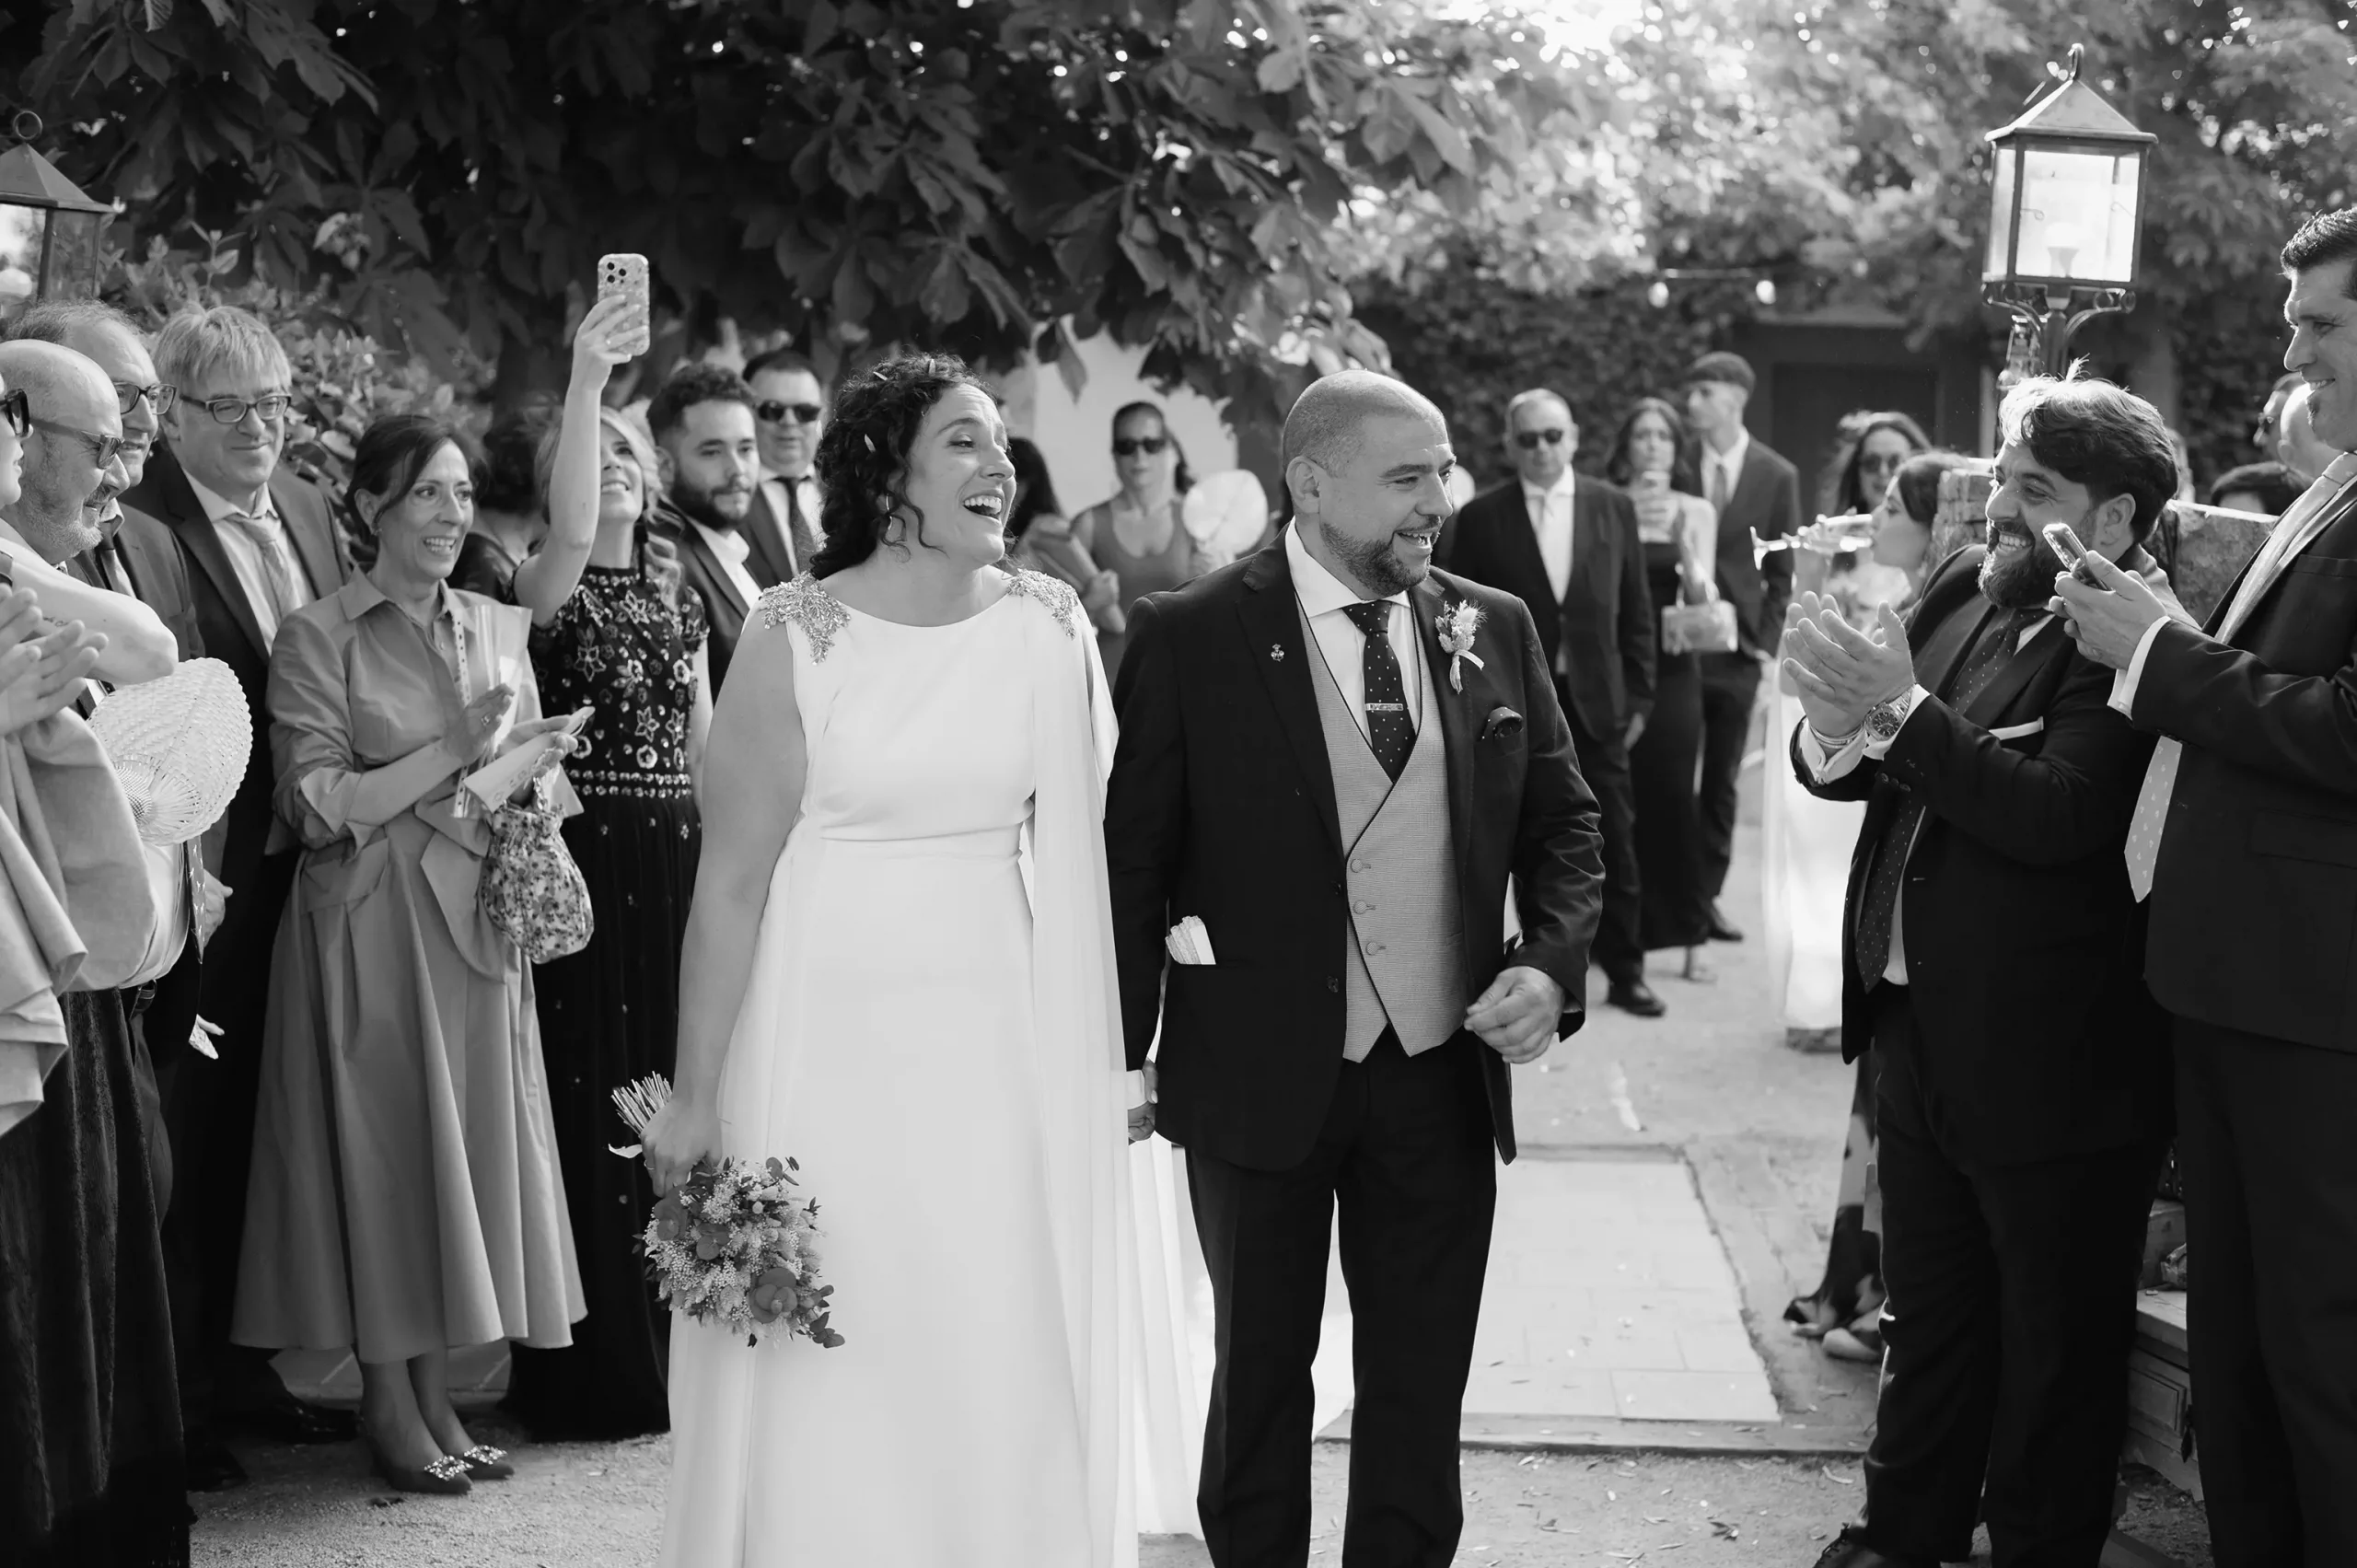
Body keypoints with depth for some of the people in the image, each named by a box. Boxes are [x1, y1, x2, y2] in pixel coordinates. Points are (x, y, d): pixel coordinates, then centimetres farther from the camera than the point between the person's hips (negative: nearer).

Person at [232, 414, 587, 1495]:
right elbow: (319, 808, -11)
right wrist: (451, 753, -17)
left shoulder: (499, 629, 11)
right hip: (370, 930, -5)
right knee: (383, 1148, -1)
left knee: (468, 1146, 6)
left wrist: (529, 775, -5)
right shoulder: (317, 638, -5)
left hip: (476, 923, 5)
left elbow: (533, 778, 18)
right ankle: (388, 1406, 9)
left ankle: (437, 1399, 15)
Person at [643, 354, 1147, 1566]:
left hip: (998, 1046, 3)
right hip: (828, 1046, -3)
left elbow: (1078, 854, 6)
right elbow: (731, 878, -8)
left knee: (1009, 1378, 7)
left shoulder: (1049, 625, 1)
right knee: (827, 1386, 5)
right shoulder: (795, 637, -8)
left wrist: (1111, 1057, 3)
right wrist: (695, 1099, -8)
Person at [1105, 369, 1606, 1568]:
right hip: (1261, 1077, -3)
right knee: (1260, 1377, 15)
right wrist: (1121, 1059, -9)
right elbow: (1130, 862, -6)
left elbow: (1562, 824, 9)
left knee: (1421, 1389, 12)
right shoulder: (1190, 638, -9)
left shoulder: (1494, 630, 2)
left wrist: (1551, 965, -8)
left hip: (1444, 1075, 3)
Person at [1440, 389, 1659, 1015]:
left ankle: (1624, 972, 17)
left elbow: (1635, 610, 8)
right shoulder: (1480, 519, -1)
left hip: (1596, 701, 2)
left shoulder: (1613, 509, 5)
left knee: (1615, 841, 5)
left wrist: (1639, 697, 4)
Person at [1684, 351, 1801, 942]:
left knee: (1722, 780, 6)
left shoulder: (1777, 476, 2)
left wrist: (1764, 640, -1)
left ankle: (1707, 894, 13)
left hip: (1736, 647, 1)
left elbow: (1781, 571, 6)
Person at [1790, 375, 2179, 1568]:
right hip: (1923, 1039, 8)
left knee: (2054, 1354, 9)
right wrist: (1838, 718, -15)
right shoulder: (1965, 593, 5)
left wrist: (1902, 708, -28)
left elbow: (2056, 816, -29)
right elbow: (1843, 773, 7)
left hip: (2052, 1068, -8)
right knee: (1927, 1324, 23)